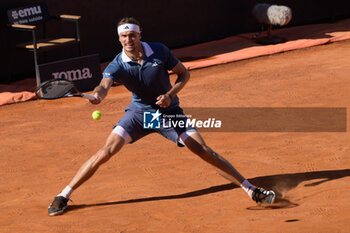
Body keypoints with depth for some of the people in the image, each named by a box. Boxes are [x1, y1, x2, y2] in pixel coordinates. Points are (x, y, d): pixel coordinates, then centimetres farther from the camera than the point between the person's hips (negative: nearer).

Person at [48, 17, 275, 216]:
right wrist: (98, 94, -62)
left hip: (169, 112, 0)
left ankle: (251, 189, -1)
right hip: (139, 112, 0)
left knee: (204, 151, -9)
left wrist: (171, 94, -21)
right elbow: (104, 85, -38)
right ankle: (63, 196, -4)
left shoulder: (160, 51, -16)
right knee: (107, 151, -15)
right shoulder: (117, 65, -18)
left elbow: (184, 73, -3)